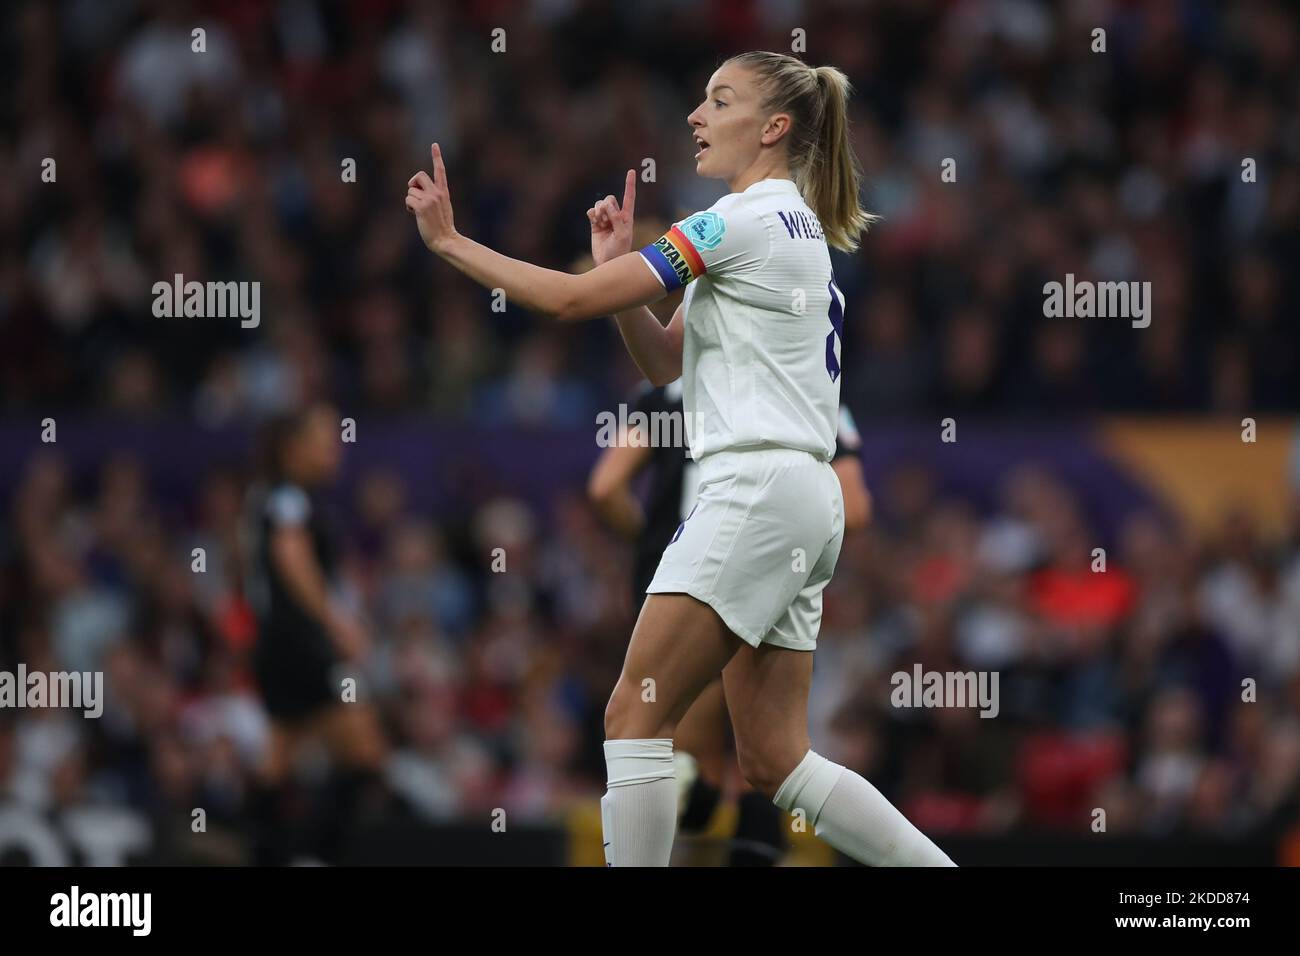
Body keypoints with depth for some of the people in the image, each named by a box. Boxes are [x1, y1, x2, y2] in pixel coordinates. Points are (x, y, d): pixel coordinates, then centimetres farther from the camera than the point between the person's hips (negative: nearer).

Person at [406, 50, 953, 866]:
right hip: (804, 501, 10)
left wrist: (449, 242, -5)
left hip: (759, 487, -10)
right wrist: (621, 266, 7)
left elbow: (574, 299, -12)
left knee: (636, 716, -9)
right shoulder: (795, 227, 20)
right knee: (774, 760, 8)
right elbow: (665, 362, 22)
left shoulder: (746, 220, -9)